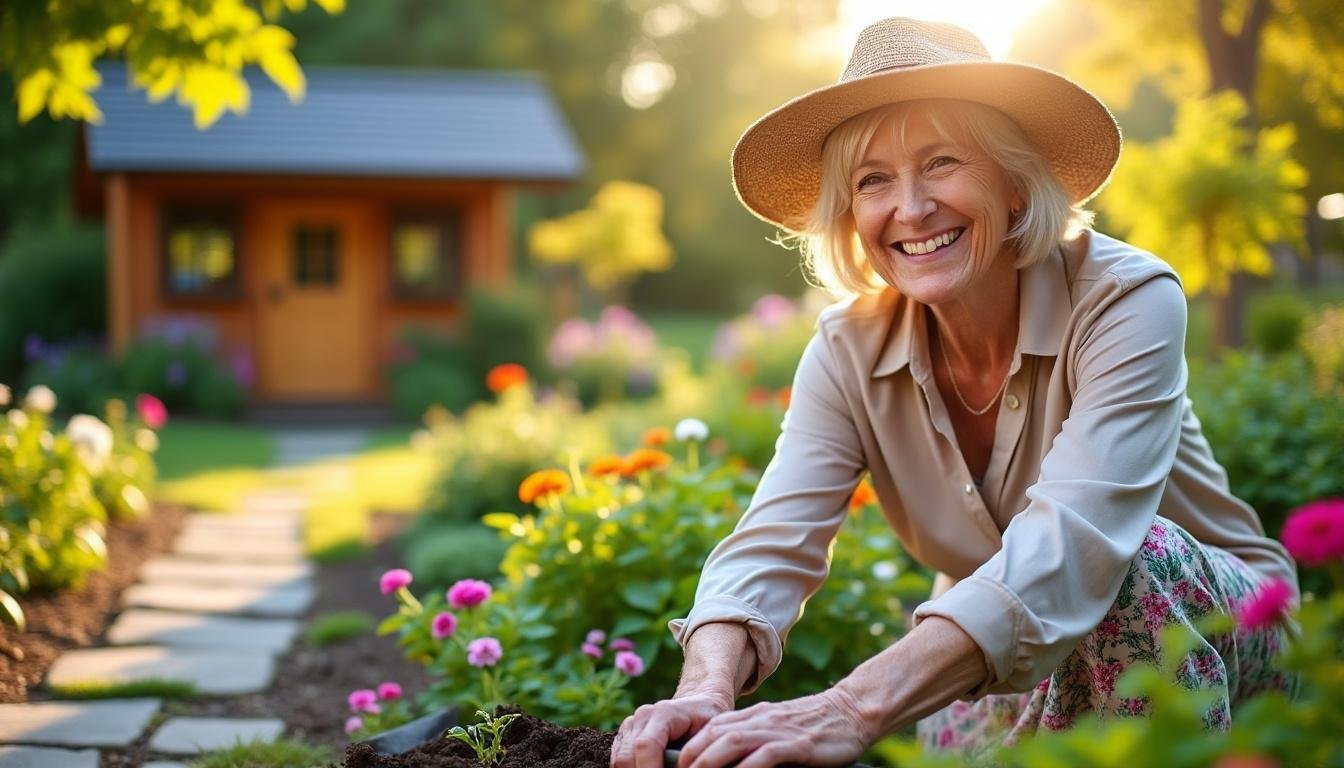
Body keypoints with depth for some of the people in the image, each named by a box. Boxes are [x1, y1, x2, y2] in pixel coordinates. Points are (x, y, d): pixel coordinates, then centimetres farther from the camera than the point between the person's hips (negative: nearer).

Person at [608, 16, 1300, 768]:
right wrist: (707, 693, -48)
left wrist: (859, 706, -54)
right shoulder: (850, 352, -13)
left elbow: (1070, 545, -40)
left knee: (1135, 558, -33)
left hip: (1207, 622, -3)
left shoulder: (1127, 302, -26)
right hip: (1013, 671, 3)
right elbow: (770, 547, -24)